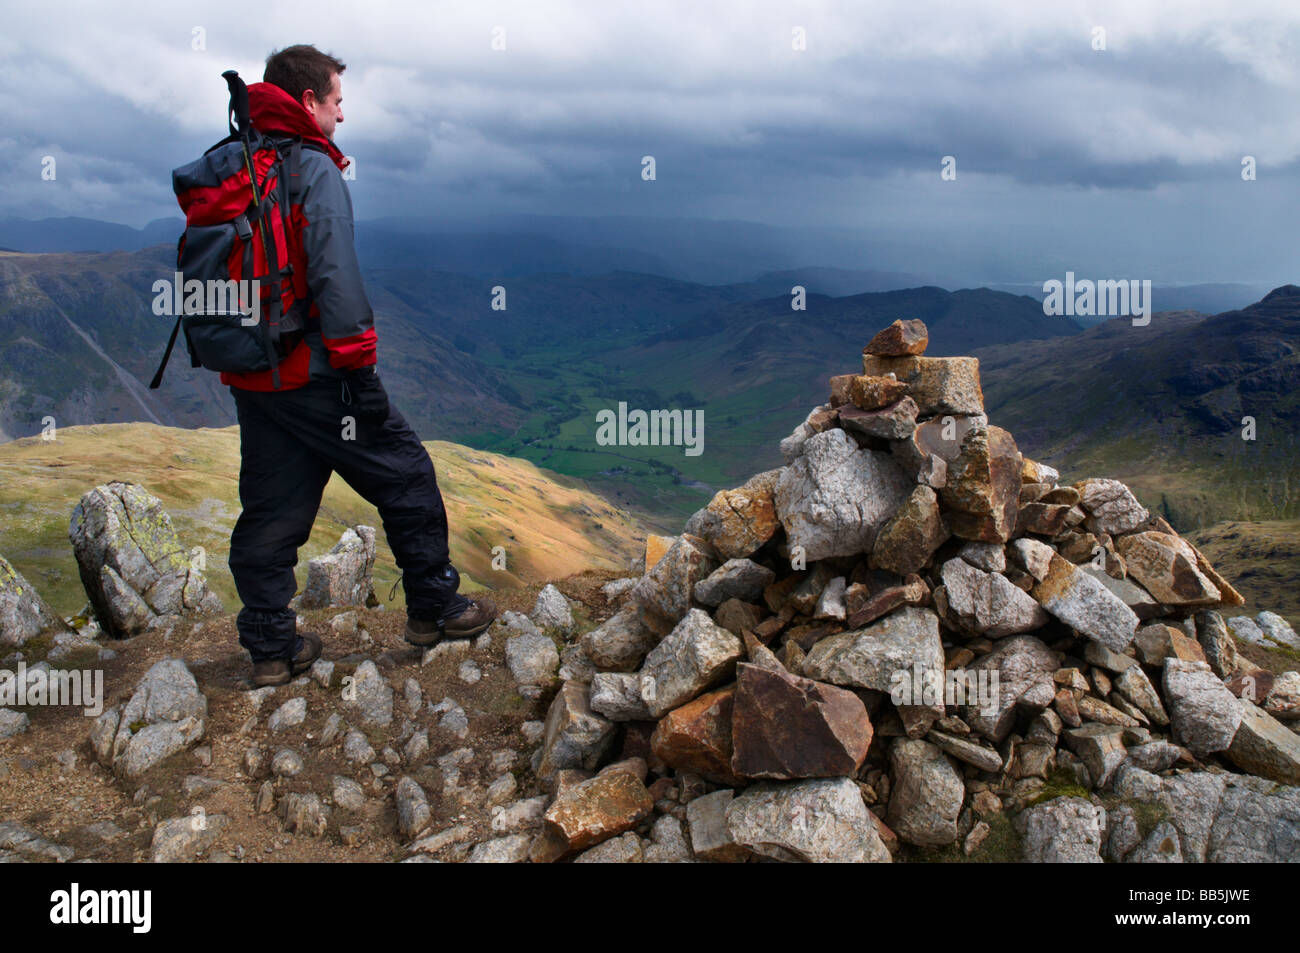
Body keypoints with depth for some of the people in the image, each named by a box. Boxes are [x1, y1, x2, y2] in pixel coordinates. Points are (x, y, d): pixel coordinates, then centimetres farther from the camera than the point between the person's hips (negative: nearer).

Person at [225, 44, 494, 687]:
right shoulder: (314, 169, -10)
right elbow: (334, 275, -19)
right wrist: (358, 369, -18)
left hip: (249, 377, 8)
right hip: (313, 374, -8)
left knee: (270, 508, 12)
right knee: (405, 474, 7)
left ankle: (271, 647, 18)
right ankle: (433, 608, 17)